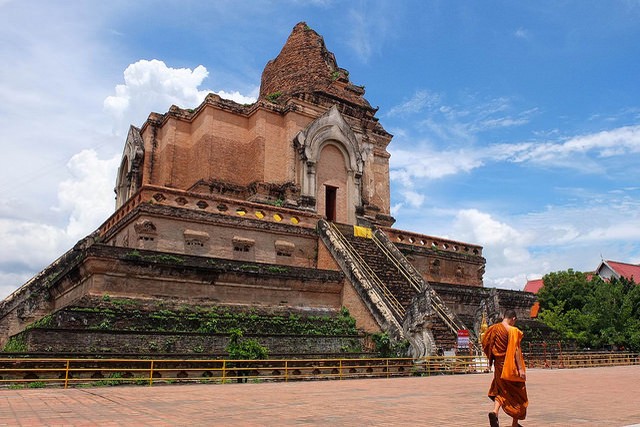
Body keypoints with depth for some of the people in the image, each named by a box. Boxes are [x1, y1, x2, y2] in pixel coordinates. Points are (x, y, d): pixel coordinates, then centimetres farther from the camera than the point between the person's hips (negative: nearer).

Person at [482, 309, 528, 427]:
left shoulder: (493, 328, 3)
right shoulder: (513, 330, -15)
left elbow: (485, 343, 10)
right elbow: (516, 350, -20)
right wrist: (520, 368, -19)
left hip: (499, 364, 5)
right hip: (511, 366, -5)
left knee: (501, 390, 15)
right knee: (517, 393, 11)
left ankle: (495, 412, -11)